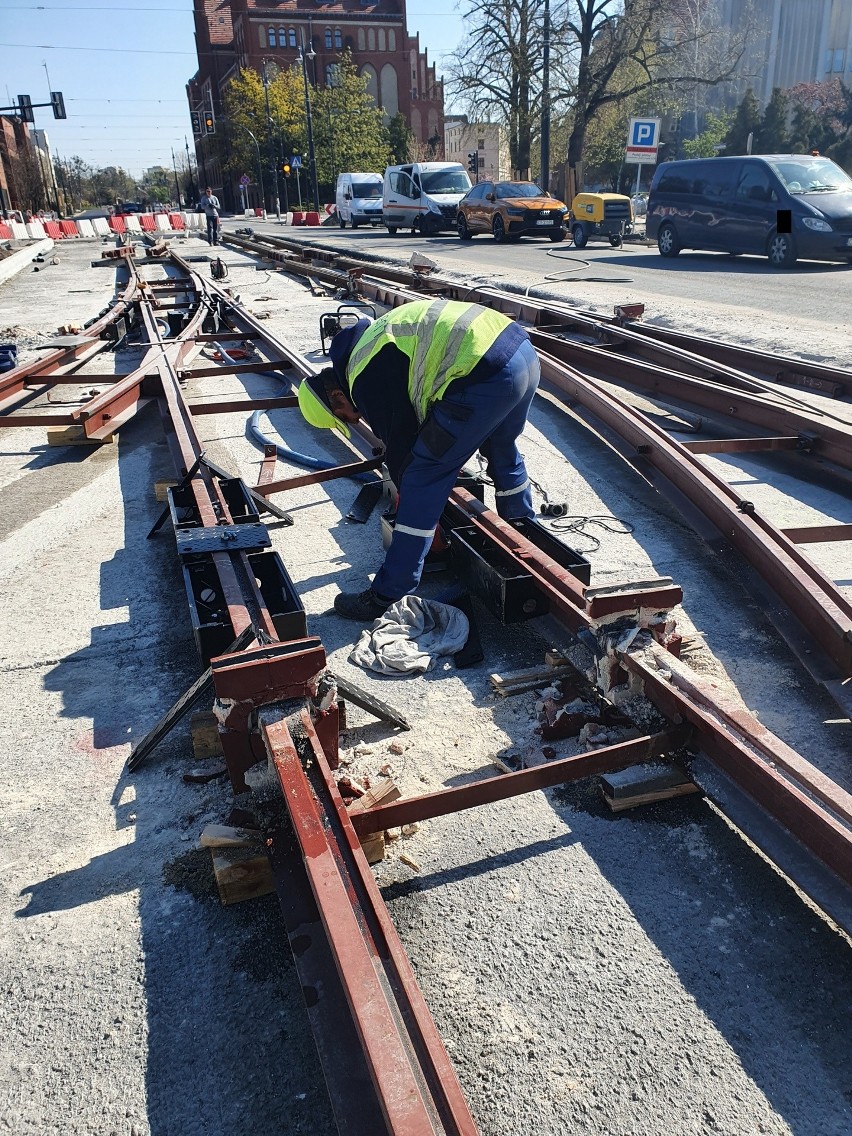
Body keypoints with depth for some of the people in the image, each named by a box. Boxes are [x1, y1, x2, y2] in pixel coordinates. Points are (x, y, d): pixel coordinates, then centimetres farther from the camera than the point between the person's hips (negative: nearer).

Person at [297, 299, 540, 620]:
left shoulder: (365, 379, -2)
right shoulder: (371, 341, 27)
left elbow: (400, 446, 4)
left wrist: (408, 493, 21)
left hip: (487, 374, -10)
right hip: (524, 352, 10)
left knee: (422, 479, -1)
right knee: (502, 451, 33)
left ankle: (386, 597, 5)